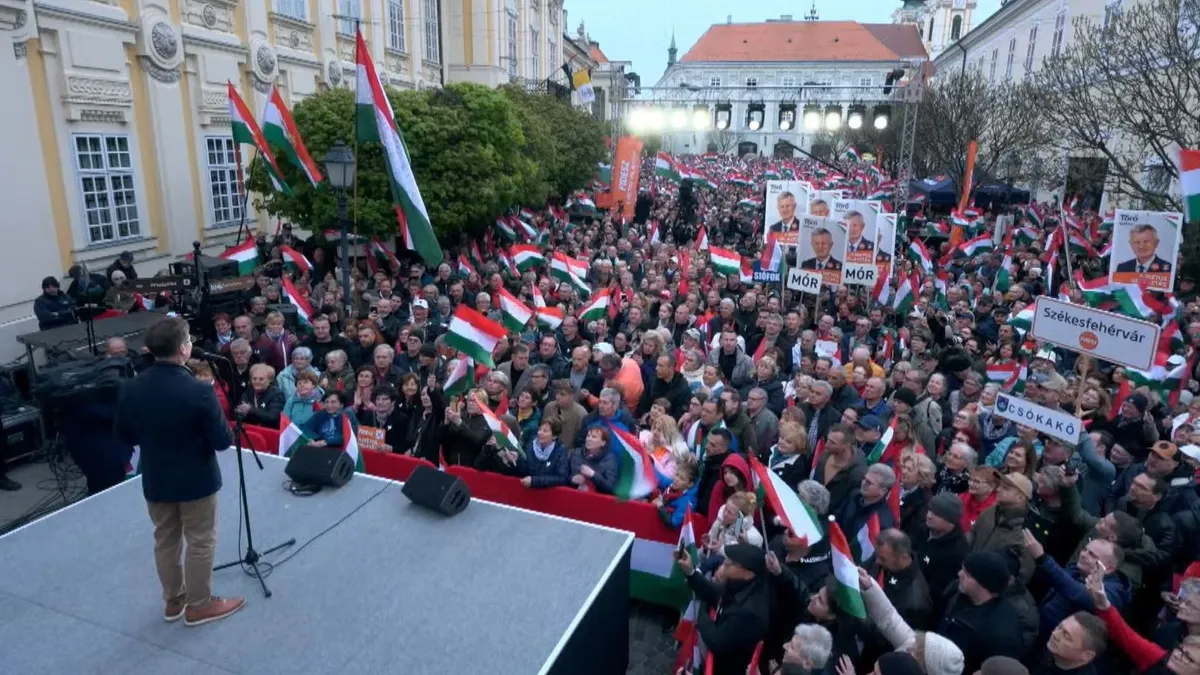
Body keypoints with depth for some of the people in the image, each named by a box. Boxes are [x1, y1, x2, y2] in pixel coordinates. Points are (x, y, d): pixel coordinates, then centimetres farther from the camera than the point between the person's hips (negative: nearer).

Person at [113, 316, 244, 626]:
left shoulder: (130, 389, -9)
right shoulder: (198, 391, -26)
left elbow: (124, 436, 5)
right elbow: (222, 441, -19)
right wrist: (206, 433, 2)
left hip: (155, 480, 6)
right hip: (196, 480, -5)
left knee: (165, 540, 20)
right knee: (200, 543, 10)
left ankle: (173, 600, 35)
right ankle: (199, 605, 22)